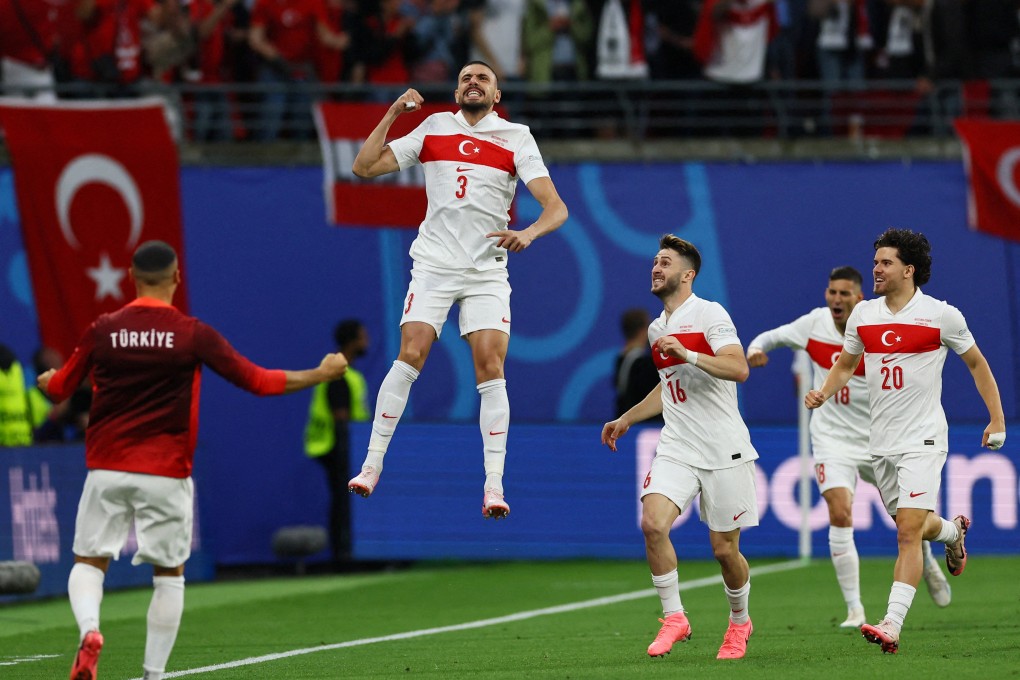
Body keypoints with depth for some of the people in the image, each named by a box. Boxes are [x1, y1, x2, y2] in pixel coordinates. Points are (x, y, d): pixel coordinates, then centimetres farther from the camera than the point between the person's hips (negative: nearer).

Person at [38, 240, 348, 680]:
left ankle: (89, 631, -21)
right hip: (165, 474, -1)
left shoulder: (103, 330, 0)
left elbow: (60, 388, 12)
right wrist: (320, 375, 10)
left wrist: (45, 380, 36)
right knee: (169, 574, 12)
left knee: (89, 562, 9)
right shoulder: (193, 334, -5)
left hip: (106, 468, 1)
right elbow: (256, 381, -2)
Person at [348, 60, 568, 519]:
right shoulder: (434, 128, 8)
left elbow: (556, 207, -7)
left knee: (491, 367, -12)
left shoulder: (516, 138, 2)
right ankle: (372, 464, -7)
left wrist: (529, 233, -28)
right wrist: (393, 113, -4)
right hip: (434, 265, 1)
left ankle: (493, 484, -11)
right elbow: (365, 167, 6)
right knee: (410, 355, -14)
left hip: (487, 272, 0)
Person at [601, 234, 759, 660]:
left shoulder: (709, 314, -8)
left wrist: (688, 354, -30)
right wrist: (626, 420, 30)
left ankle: (739, 621, 28)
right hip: (677, 446, 6)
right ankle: (674, 618, -6)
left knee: (725, 550, 1)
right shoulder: (657, 329, 15)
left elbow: (739, 369, -21)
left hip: (723, 450, -6)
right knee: (653, 523, -19)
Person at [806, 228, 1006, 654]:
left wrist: (996, 419, 3)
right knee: (915, 526, 16)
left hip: (923, 439, -6)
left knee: (908, 532, -16)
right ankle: (953, 531, 52)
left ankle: (892, 625, -20)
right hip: (881, 442, 6)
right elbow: (846, 364, 19)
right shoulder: (863, 315, 5)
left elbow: (977, 363, 5)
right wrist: (823, 393, 0)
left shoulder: (942, 316, -7)